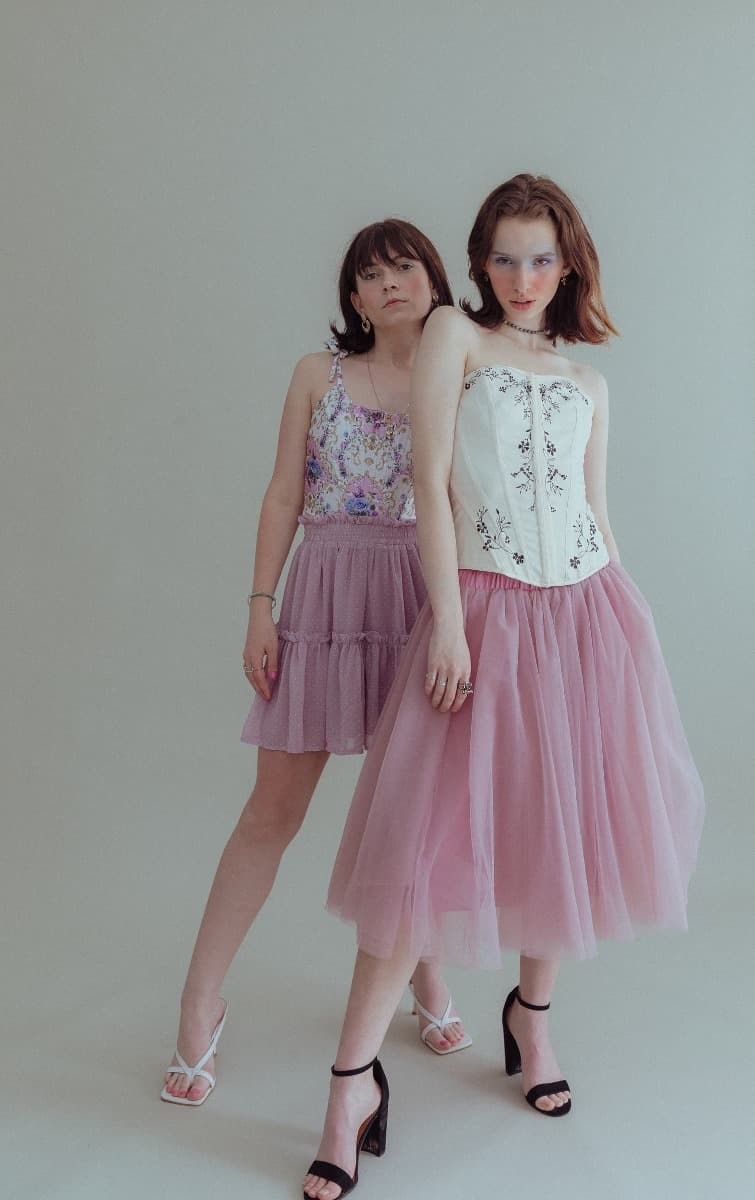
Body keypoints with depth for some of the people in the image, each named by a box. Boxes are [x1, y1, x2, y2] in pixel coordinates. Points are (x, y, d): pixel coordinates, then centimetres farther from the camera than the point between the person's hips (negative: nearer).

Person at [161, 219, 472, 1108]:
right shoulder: (319, 374, 6)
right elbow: (285, 494, 4)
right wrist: (260, 608, -2)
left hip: (427, 596, 1)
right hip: (327, 592, -1)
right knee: (273, 807, 0)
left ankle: (427, 975, 33)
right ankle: (199, 1005, 14)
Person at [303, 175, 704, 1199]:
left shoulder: (588, 384, 16)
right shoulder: (453, 335, 4)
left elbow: (598, 518, 16)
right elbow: (431, 481, -5)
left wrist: (633, 634, 12)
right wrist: (448, 622, -13)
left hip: (588, 611, 5)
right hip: (485, 610, -5)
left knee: (566, 826, 10)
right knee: (430, 835, -8)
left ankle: (531, 1012, 34)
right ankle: (355, 1081, 2)